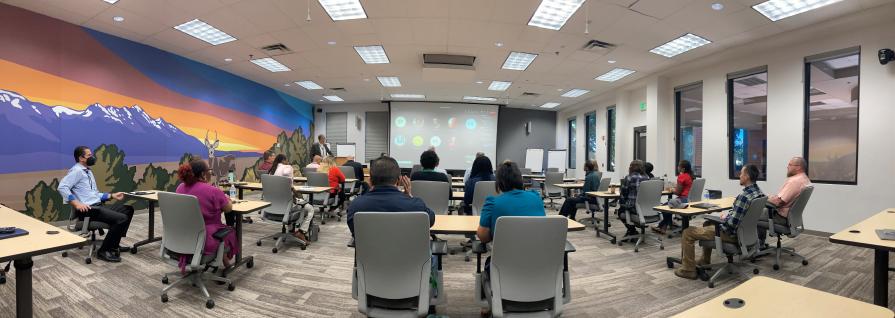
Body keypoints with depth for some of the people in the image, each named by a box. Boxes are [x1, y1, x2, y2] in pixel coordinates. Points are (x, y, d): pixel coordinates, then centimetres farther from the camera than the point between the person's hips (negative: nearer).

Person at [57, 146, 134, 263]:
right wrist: (76, 204, -25)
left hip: (97, 206, 9)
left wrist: (112, 195, 14)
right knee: (121, 218, -25)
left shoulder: (88, 172, 22)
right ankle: (103, 251, -11)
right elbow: (62, 187, -21)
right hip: (87, 210, -9)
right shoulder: (77, 170, -7)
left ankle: (114, 245, 10)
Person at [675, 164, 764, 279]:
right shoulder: (759, 192, 1)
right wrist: (728, 215, 8)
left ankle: (688, 270, 2)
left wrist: (725, 217, -9)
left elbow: (732, 223, -29)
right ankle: (704, 261, 38)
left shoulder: (744, 196, -29)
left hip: (733, 233, -10)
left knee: (688, 233, -5)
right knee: (708, 224, 34)